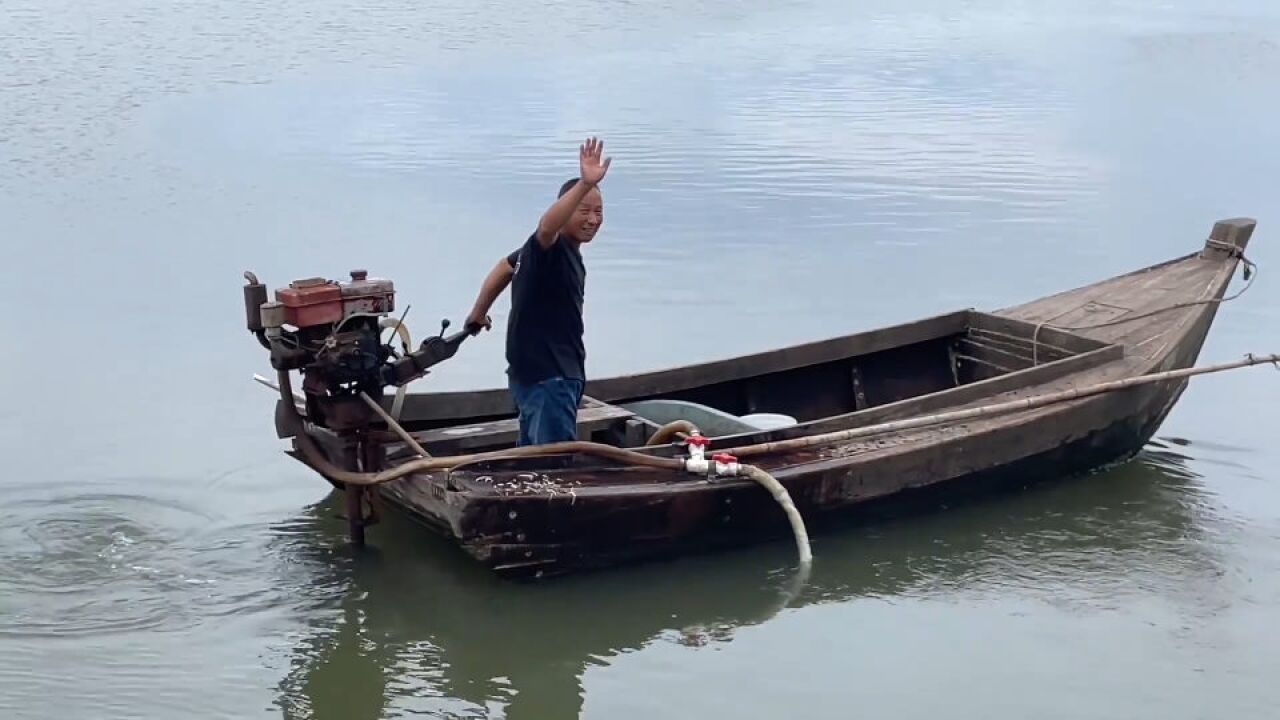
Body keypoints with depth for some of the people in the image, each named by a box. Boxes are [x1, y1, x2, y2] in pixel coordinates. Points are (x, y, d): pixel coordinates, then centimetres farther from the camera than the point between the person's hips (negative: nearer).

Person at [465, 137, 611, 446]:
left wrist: (479, 312, 31)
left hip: (559, 374, 10)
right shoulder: (549, 247, -16)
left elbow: (506, 266, 27)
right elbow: (546, 225, -41)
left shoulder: (565, 251, 13)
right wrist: (585, 185, -55)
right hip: (545, 377, -10)